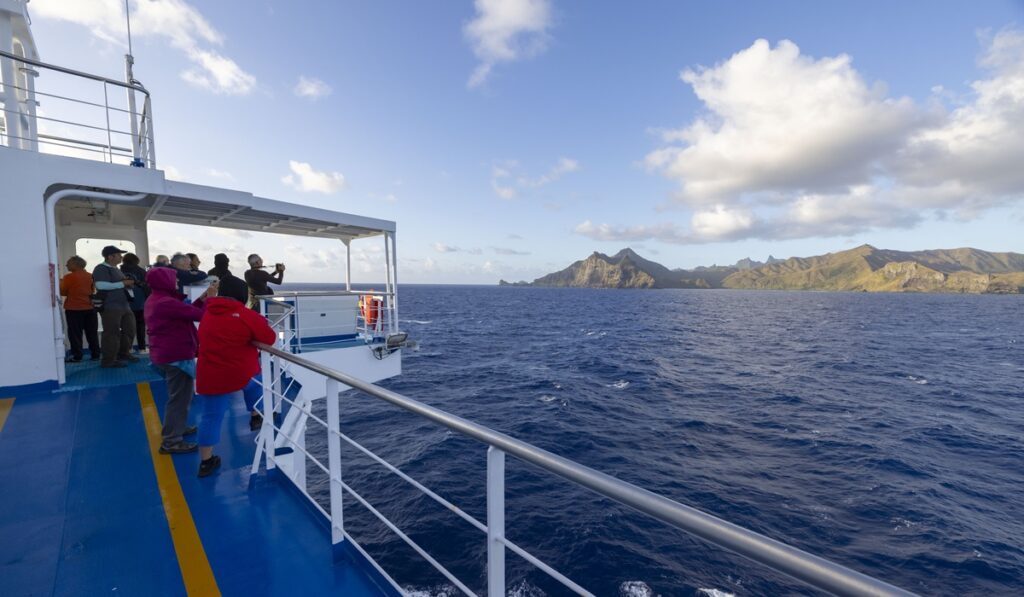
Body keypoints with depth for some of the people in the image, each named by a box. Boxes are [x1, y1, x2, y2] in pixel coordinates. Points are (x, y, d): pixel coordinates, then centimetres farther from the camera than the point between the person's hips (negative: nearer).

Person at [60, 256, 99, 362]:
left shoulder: (69, 277, -10)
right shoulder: (90, 276, 5)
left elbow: (62, 292, -2)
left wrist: (62, 282, 12)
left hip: (73, 309, -4)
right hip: (90, 308, 4)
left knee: (75, 333, 2)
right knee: (92, 333, 8)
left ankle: (77, 356, 2)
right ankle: (96, 355, 9)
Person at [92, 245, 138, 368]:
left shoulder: (116, 269, 19)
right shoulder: (101, 269, -10)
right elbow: (101, 285, -24)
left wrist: (129, 284, 8)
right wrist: (123, 283, -19)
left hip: (123, 305, 9)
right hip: (109, 306, -9)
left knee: (129, 329, 14)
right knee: (112, 333, -7)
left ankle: (123, 353, 28)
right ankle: (108, 360, -1)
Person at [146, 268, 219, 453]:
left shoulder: (155, 300, 9)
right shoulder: (167, 303, -24)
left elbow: (185, 311, 10)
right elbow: (200, 315, -25)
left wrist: (202, 298, 1)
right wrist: (210, 298, -10)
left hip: (165, 354, 11)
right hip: (176, 356, -11)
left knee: (179, 395, 25)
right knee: (180, 397, 0)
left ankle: (177, 427, 39)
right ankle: (171, 441, 7)